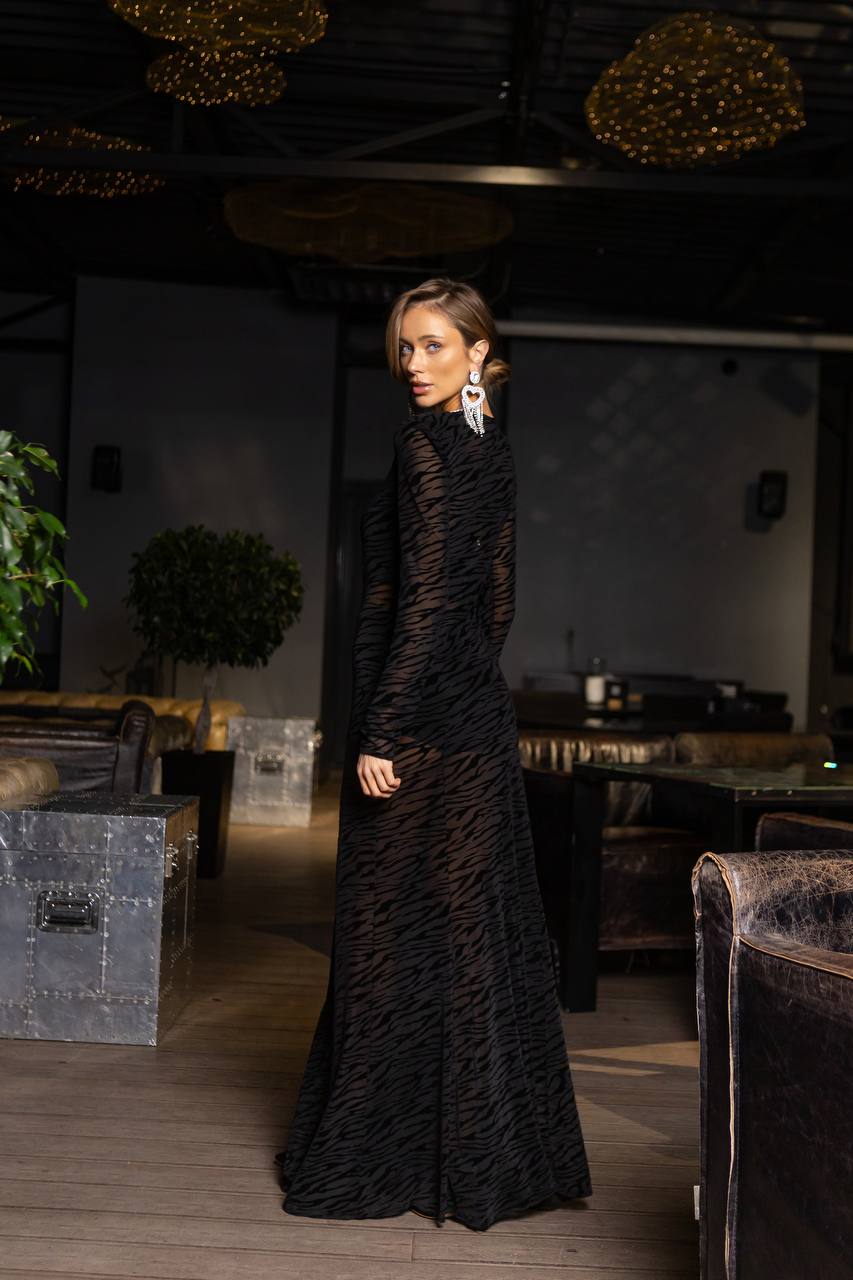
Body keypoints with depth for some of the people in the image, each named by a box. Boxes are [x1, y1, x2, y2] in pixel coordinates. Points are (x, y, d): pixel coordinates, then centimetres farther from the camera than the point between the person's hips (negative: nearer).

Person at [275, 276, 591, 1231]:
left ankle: (385, 1159, 13)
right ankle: (488, 1151, 26)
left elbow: (426, 596, -20)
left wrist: (378, 732, -19)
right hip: (479, 714, 9)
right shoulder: (492, 449, 14)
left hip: (418, 716, -9)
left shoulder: (426, 444, -13)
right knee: (474, 926, 13)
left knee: (395, 929, 1)